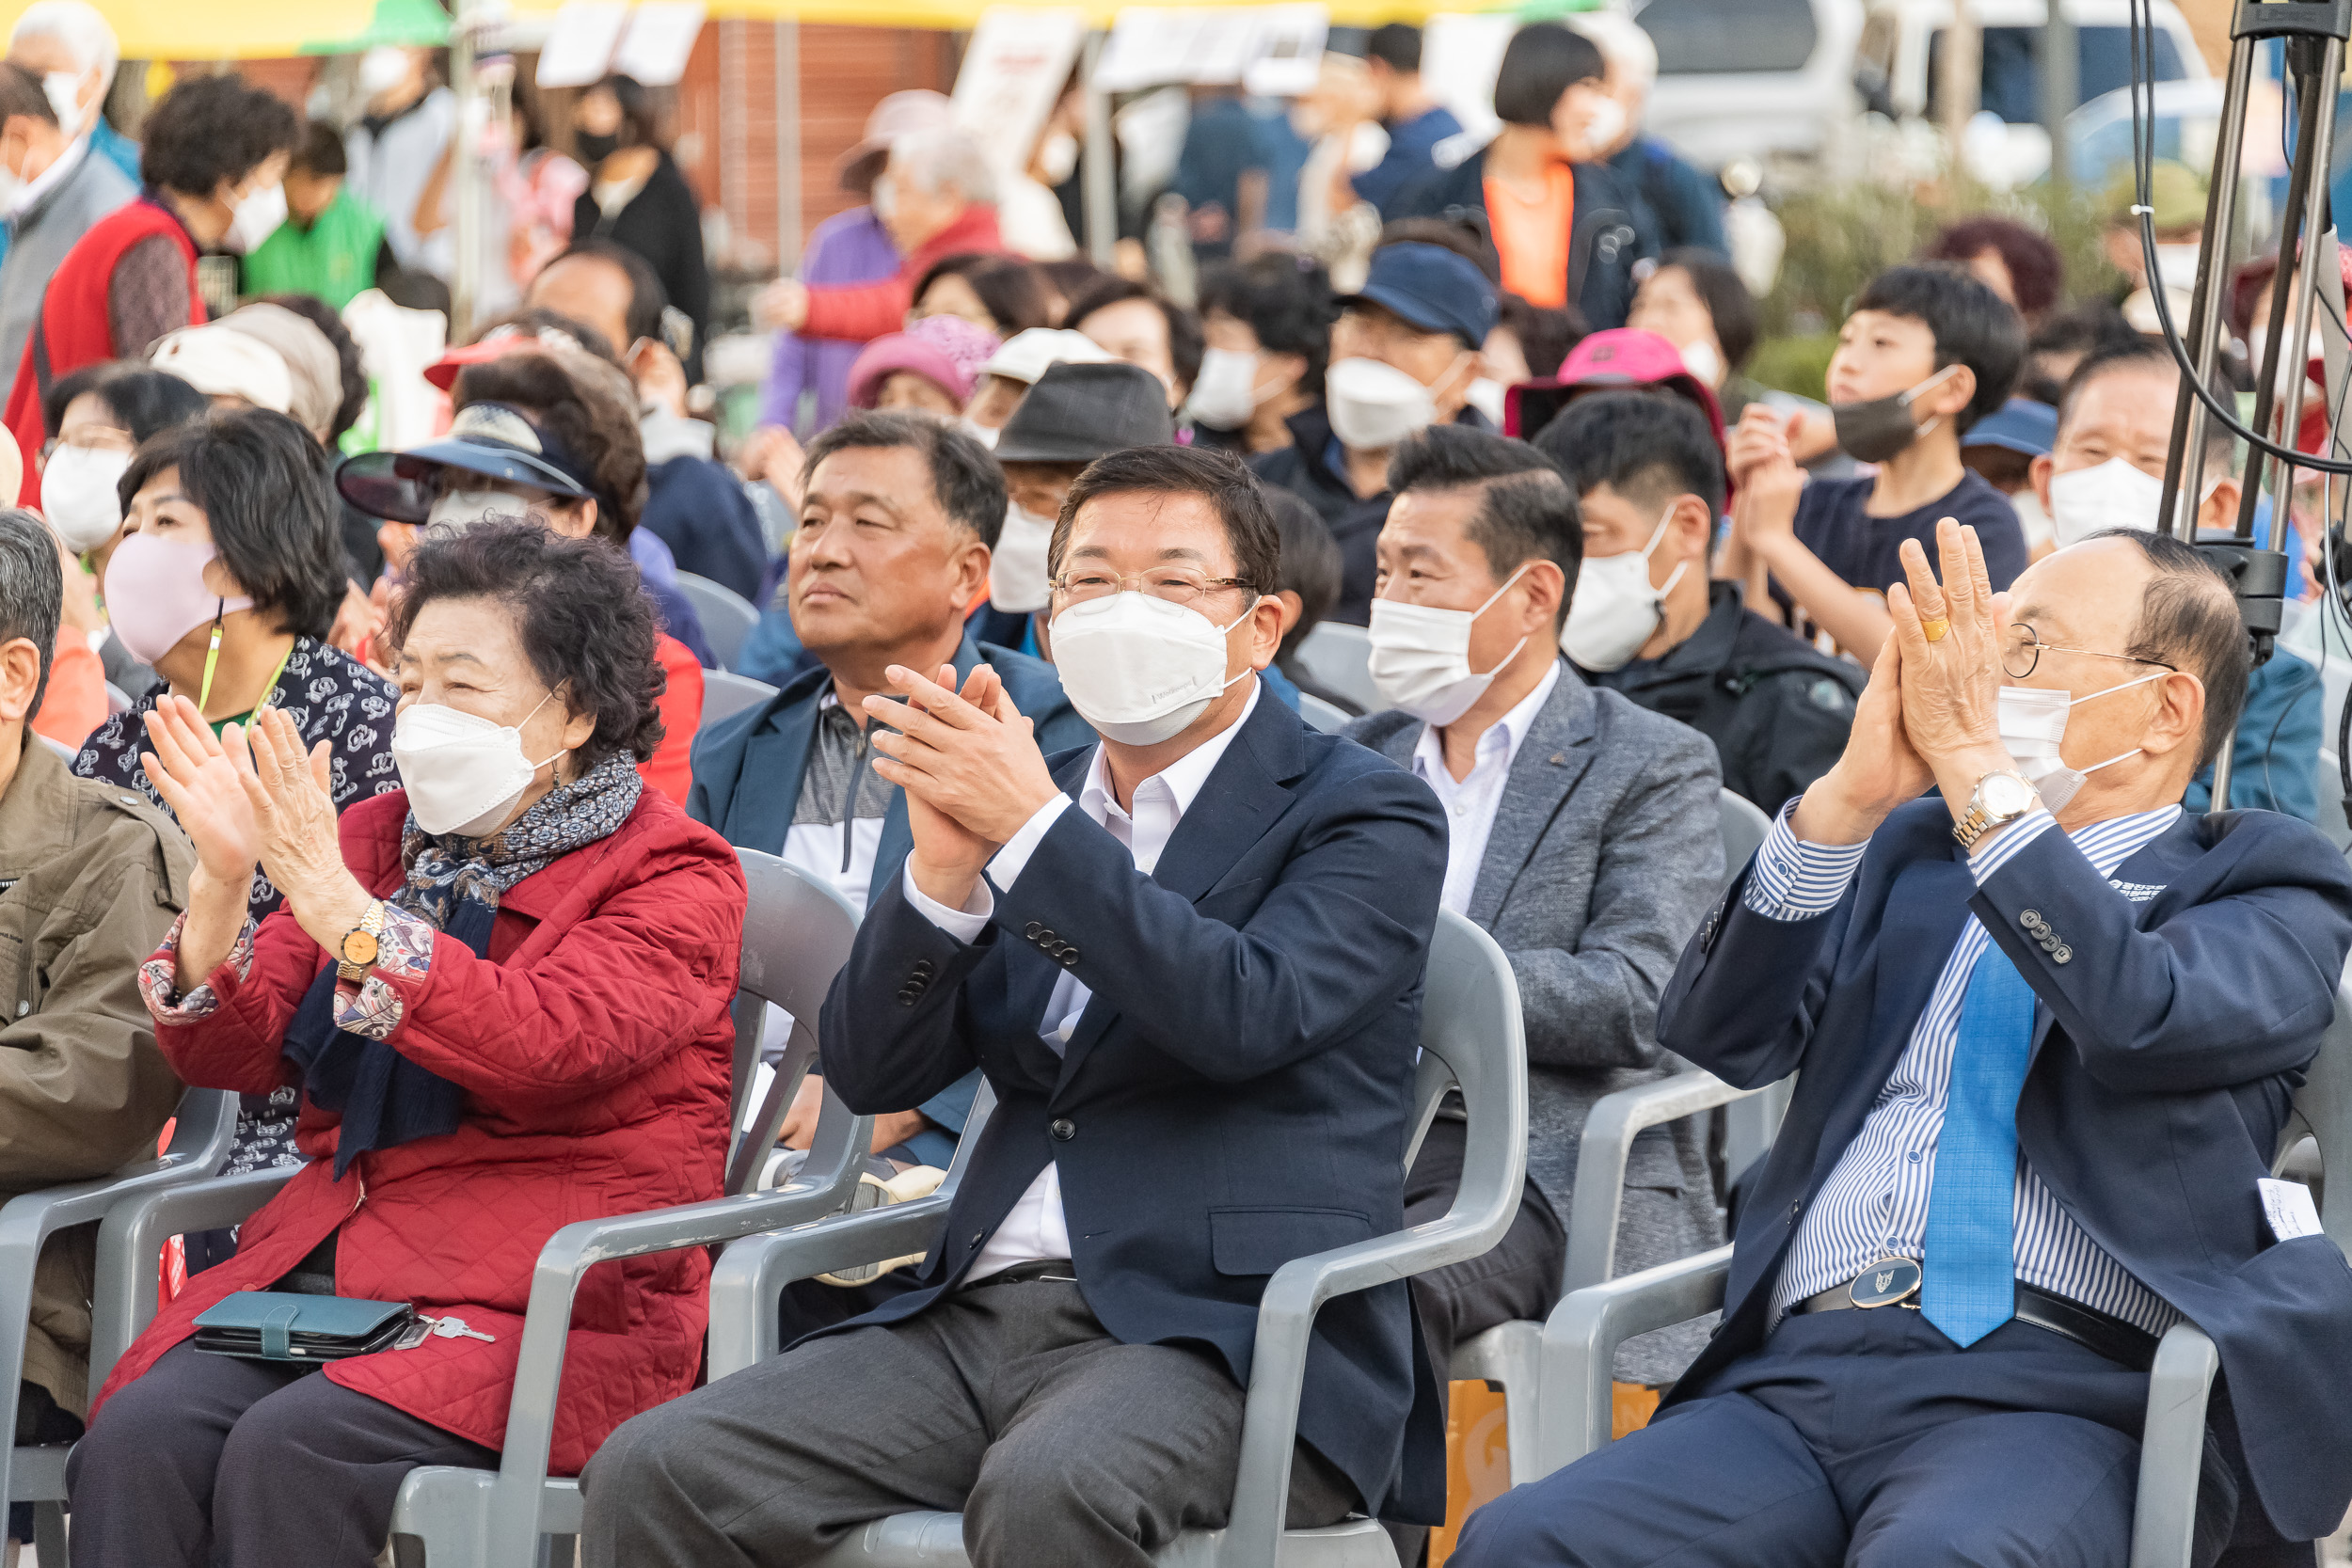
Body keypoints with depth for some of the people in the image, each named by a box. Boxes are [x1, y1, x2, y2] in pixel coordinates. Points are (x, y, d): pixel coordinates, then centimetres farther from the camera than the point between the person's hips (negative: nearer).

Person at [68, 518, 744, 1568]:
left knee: (291, 1452, -31)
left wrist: (333, 902, -23)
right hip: (323, 1263, 5)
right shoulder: (376, 836, 19)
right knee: (136, 1439, -24)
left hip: (548, 1302, -5)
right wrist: (220, 880, -7)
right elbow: (231, 1058, 11)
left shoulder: (672, 874, 1)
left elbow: (542, 1046, -19)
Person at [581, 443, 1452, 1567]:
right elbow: (872, 1074, 11)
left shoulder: (1367, 817, 3)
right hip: (984, 1309, 6)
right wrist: (945, 865, -6)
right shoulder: (1021, 791, 19)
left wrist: (1034, 827, -17)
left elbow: (1249, 1014, -16)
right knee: (653, 1475, -17)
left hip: (1222, 1338, -5)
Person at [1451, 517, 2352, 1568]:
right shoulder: (1906, 850, 25)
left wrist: (1974, 758, -11)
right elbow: (1714, 1033, 9)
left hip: (2060, 1399, -4)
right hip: (1802, 1377, 5)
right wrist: (1854, 793, -3)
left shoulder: (2265, 889, 12)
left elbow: (2140, 1016, -11)